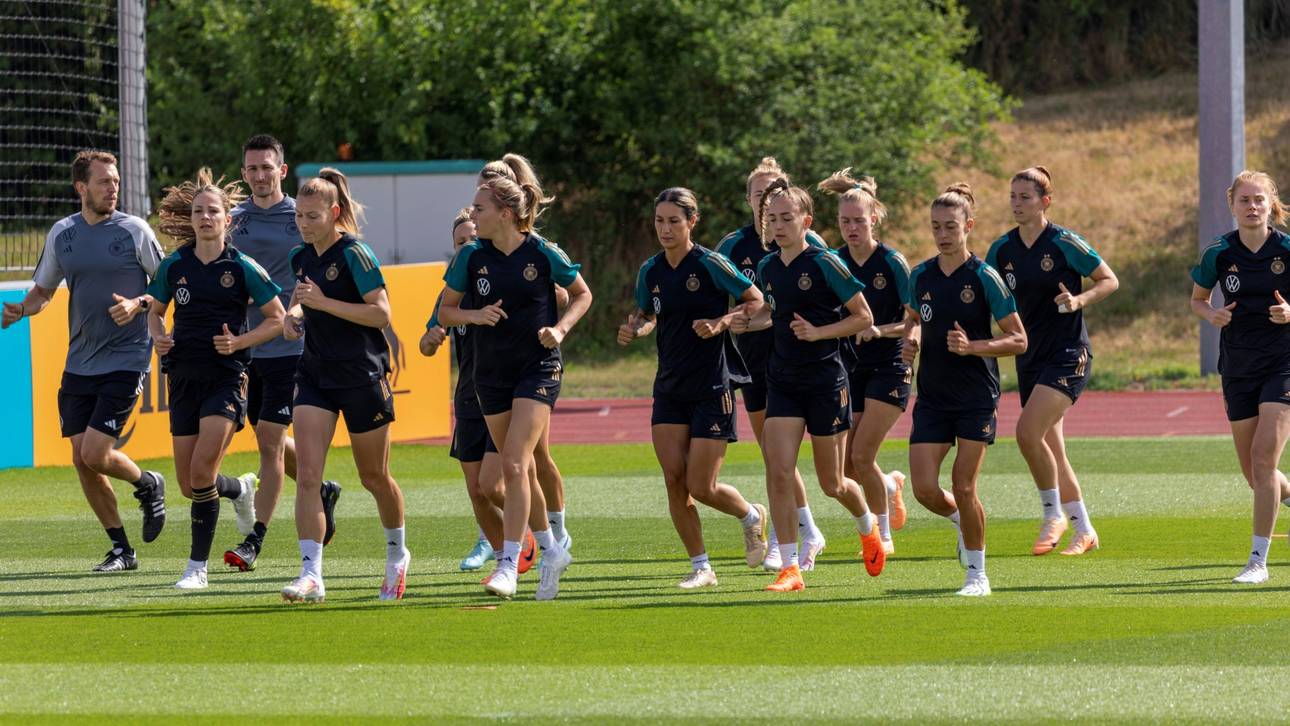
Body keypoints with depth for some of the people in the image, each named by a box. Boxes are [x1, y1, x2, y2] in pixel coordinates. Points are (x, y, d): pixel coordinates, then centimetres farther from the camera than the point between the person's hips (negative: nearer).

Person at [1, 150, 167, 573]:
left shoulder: (134, 231, -5)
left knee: (95, 454, -15)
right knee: (81, 460, 2)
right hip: (79, 361, 5)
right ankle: (121, 549, 15)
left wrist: (138, 304, -18)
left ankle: (147, 486, 17)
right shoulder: (62, 234, 6)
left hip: (125, 360, -5)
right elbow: (43, 290, 17)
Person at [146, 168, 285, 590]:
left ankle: (198, 566, -8)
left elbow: (277, 320, 2)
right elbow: (155, 310, 20)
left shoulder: (242, 268, -4)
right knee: (189, 486, 7)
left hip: (226, 377, -4)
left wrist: (239, 342, -12)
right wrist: (158, 337, -2)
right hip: (184, 377, 5)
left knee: (201, 472, -18)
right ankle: (241, 491, 41)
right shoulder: (174, 266, 5)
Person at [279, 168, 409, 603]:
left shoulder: (354, 254, -14)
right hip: (315, 373, 6)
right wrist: (295, 314, 4)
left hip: (362, 375, -6)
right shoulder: (301, 258, 7)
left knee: (374, 477, 9)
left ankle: (397, 555, 35)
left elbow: (381, 313, -19)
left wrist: (323, 303, -23)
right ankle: (312, 575, -15)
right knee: (306, 475, -11)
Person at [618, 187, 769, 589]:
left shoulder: (710, 265, -11)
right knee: (674, 480, -4)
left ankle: (752, 516, 26)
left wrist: (721, 322, -19)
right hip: (669, 387, 5)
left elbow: (756, 302, -4)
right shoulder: (650, 271, 5)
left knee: (701, 487, -6)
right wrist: (634, 329, -1)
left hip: (712, 387, -5)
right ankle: (700, 567, 7)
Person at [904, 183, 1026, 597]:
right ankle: (962, 521, 29)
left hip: (976, 398, -4)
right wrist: (911, 339, 1)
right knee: (925, 489, -4)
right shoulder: (921, 276, 4)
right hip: (932, 398, 4)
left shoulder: (984, 278, -10)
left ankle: (978, 574, 9)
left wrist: (972, 346, -22)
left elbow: (1018, 341, -8)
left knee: (963, 486, -7)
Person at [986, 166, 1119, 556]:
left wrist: (1079, 300, -20)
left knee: (1028, 431, -21)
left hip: (1068, 353, -6)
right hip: (1029, 358, 6)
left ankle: (1054, 515, -4)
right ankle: (1084, 531, 18)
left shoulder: (1064, 243, -9)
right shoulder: (1002, 250, 6)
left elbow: (1109, 280, -3)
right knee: (1050, 449, 7)